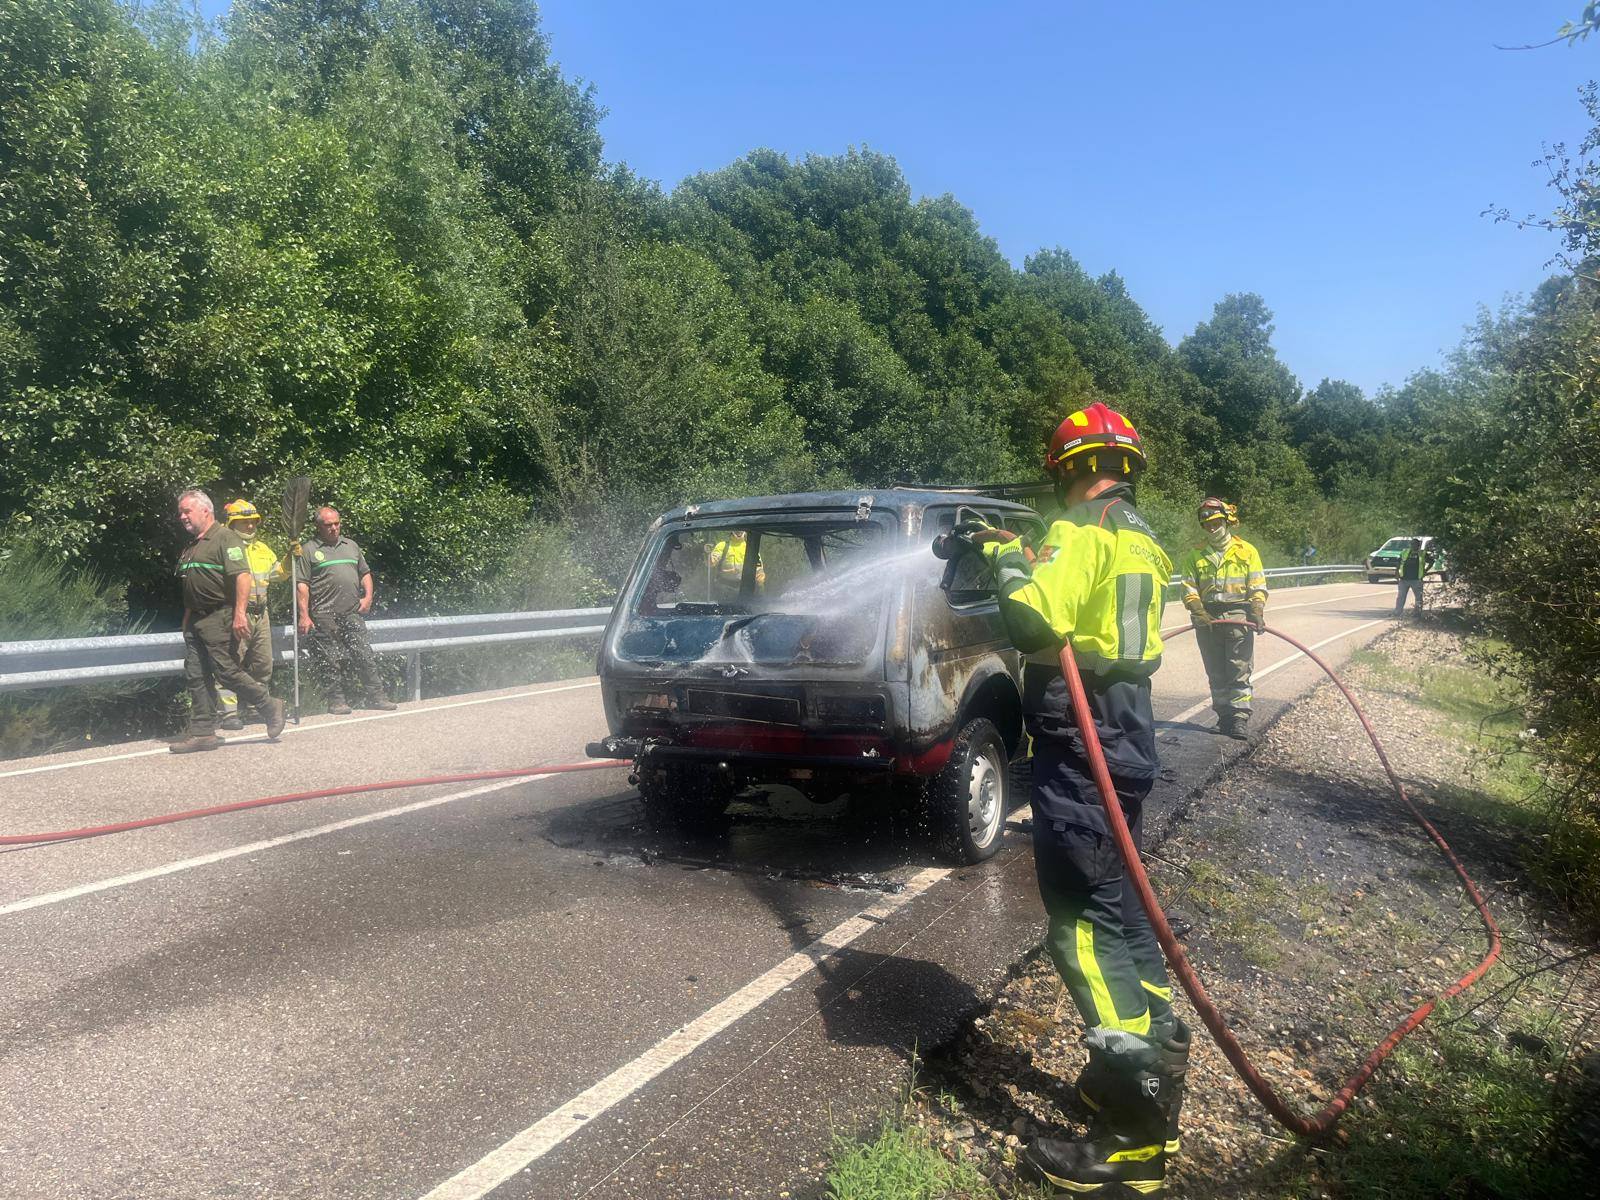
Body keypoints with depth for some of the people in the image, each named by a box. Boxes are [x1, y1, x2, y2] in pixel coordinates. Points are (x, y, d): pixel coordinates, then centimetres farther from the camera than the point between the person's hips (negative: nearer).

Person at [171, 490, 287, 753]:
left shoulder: (225, 537, -8)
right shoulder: (191, 547, 20)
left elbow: (242, 576, -19)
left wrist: (239, 613, -26)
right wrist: (187, 620, 21)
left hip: (220, 618, -9)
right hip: (195, 620, 9)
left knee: (227, 671, -10)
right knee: (196, 676, 5)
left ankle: (269, 707, 8)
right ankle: (202, 732, 9)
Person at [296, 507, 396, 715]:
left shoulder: (351, 546, 19)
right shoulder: (309, 550, 3)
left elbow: (365, 574, 25)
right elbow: (302, 585, -3)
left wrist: (368, 597, 9)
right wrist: (304, 615, -10)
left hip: (353, 612, 4)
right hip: (325, 615, -3)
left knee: (364, 655, 0)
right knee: (332, 660, 0)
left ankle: (376, 696, 4)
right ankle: (336, 700, 9)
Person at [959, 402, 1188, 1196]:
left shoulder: (1081, 532, -14)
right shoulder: (1136, 538, 15)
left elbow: (1035, 621, -28)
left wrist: (1007, 566, -10)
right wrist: (1017, 556, 24)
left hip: (1078, 750, -10)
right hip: (1124, 742, 10)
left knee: (1084, 923, -6)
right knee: (1117, 909, 19)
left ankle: (1133, 1136, -1)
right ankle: (1151, 1062, 31)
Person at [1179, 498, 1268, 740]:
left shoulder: (1246, 550, 7)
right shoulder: (1195, 554, 11)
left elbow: (1258, 587, 4)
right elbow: (1189, 589, 4)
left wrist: (1257, 613, -11)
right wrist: (1199, 612, -12)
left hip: (1238, 618, -2)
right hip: (1207, 620, 2)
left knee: (1239, 672, -6)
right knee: (1216, 674, 8)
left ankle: (1239, 718, -6)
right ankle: (1224, 716, 16)